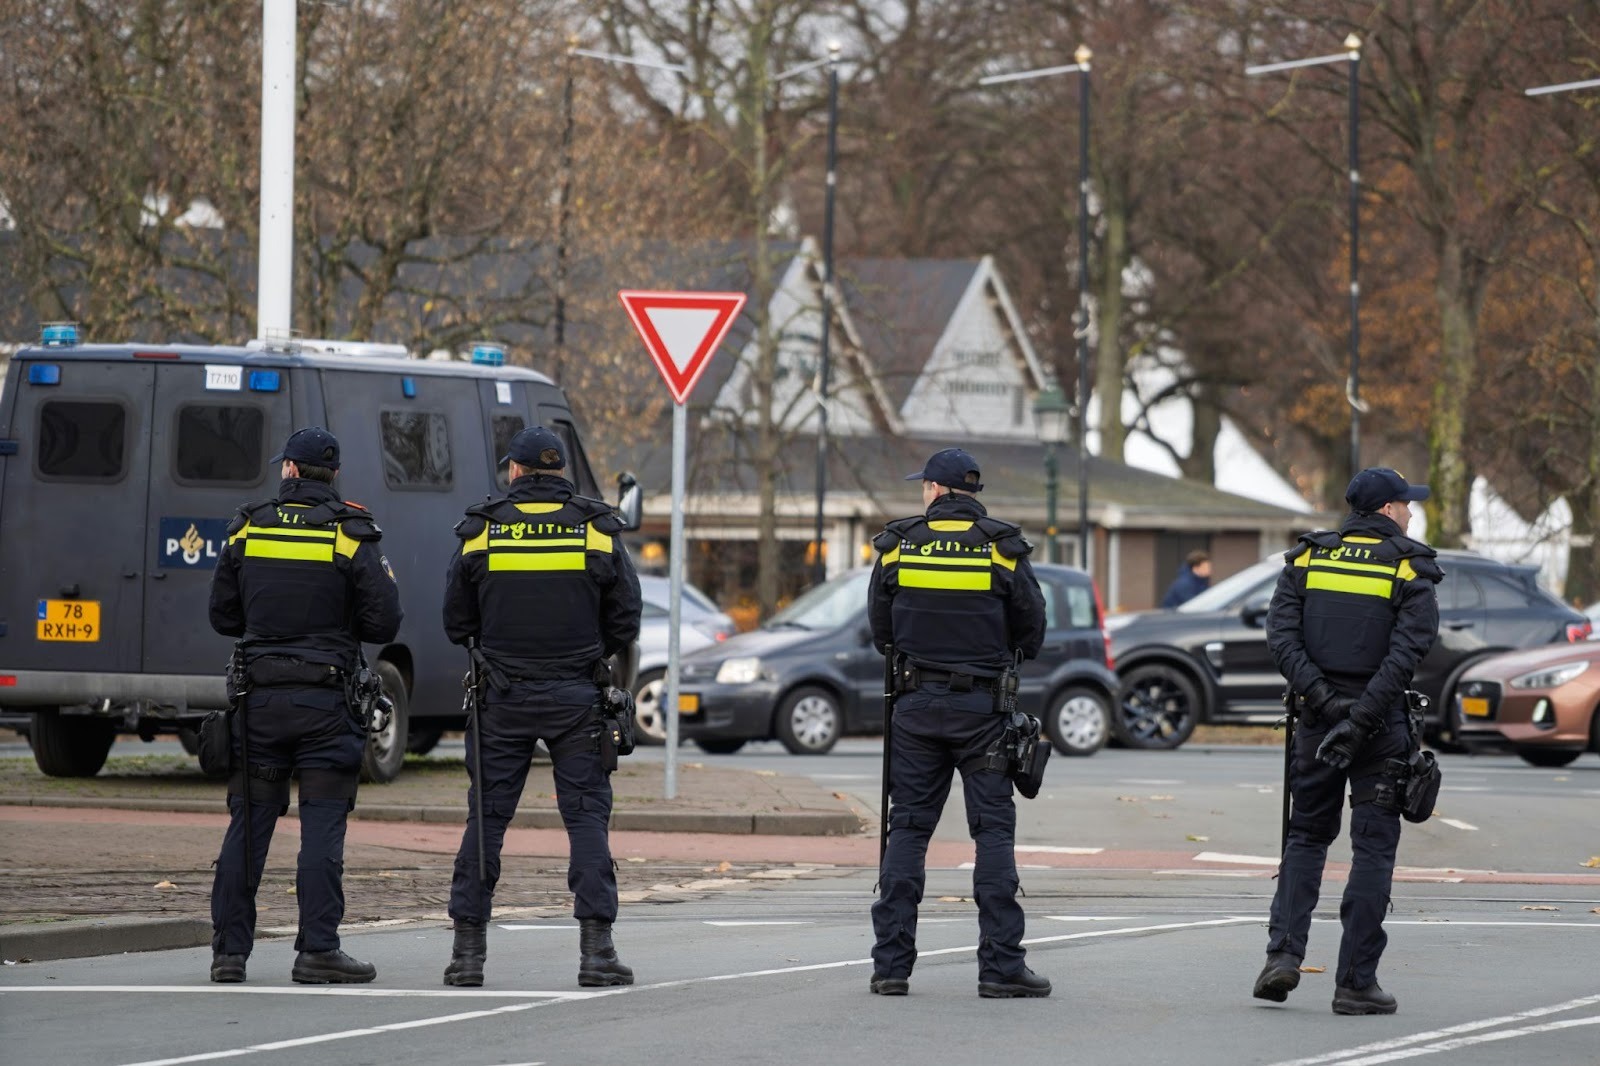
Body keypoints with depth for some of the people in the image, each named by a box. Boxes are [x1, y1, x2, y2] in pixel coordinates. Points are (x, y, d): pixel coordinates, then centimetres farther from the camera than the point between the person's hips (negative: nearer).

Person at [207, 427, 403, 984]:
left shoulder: (247, 530, 3)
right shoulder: (351, 535, -6)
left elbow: (222, 615, 9)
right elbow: (383, 624, -6)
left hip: (260, 695, 3)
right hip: (325, 700, -2)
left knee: (248, 824, 7)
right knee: (322, 828, -1)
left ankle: (229, 949, 7)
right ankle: (317, 949, -5)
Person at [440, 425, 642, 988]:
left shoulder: (481, 531, 0)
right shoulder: (597, 531, -1)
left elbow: (456, 623, 6)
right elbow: (625, 622, 3)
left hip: (502, 695, 0)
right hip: (576, 696, 0)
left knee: (486, 816, 6)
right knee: (587, 816, 2)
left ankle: (468, 948, 5)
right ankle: (596, 948, -6)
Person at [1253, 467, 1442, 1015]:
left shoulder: (1307, 559, 6)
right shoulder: (1410, 569, -5)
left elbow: (1281, 634, -6)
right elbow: (1409, 648, -17)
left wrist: (1320, 698, -11)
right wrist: (1361, 717, -19)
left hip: (1319, 719, 3)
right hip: (1381, 726, -3)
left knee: (1306, 837, 16)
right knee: (1374, 847, 2)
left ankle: (1283, 953, -2)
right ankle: (1356, 982, 0)